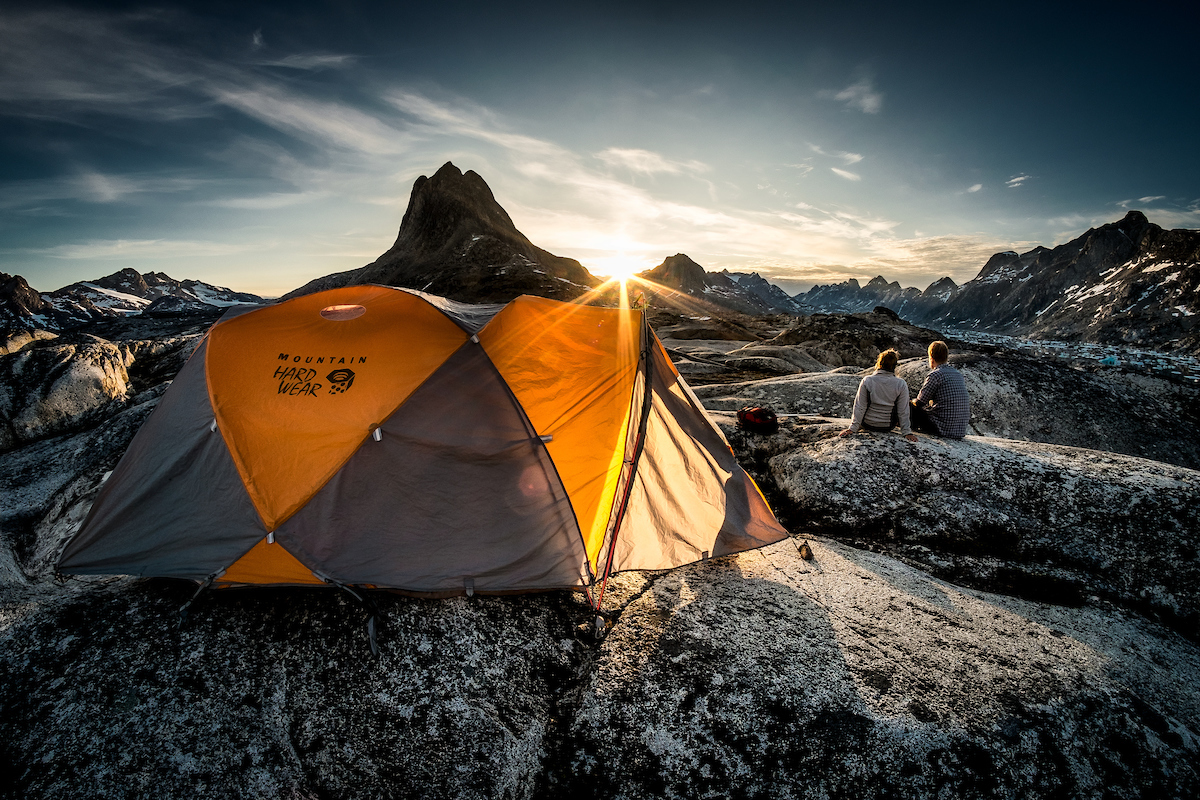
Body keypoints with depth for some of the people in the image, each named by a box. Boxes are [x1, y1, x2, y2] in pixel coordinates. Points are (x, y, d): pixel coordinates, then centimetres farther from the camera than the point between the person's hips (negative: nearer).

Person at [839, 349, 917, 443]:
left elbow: (859, 407, -13)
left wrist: (852, 428, -7)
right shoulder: (901, 385, -15)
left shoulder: (867, 381, -17)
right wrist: (906, 432, 0)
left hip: (867, 425, 0)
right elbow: (903, 412, -10)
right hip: (888, 426, 0)